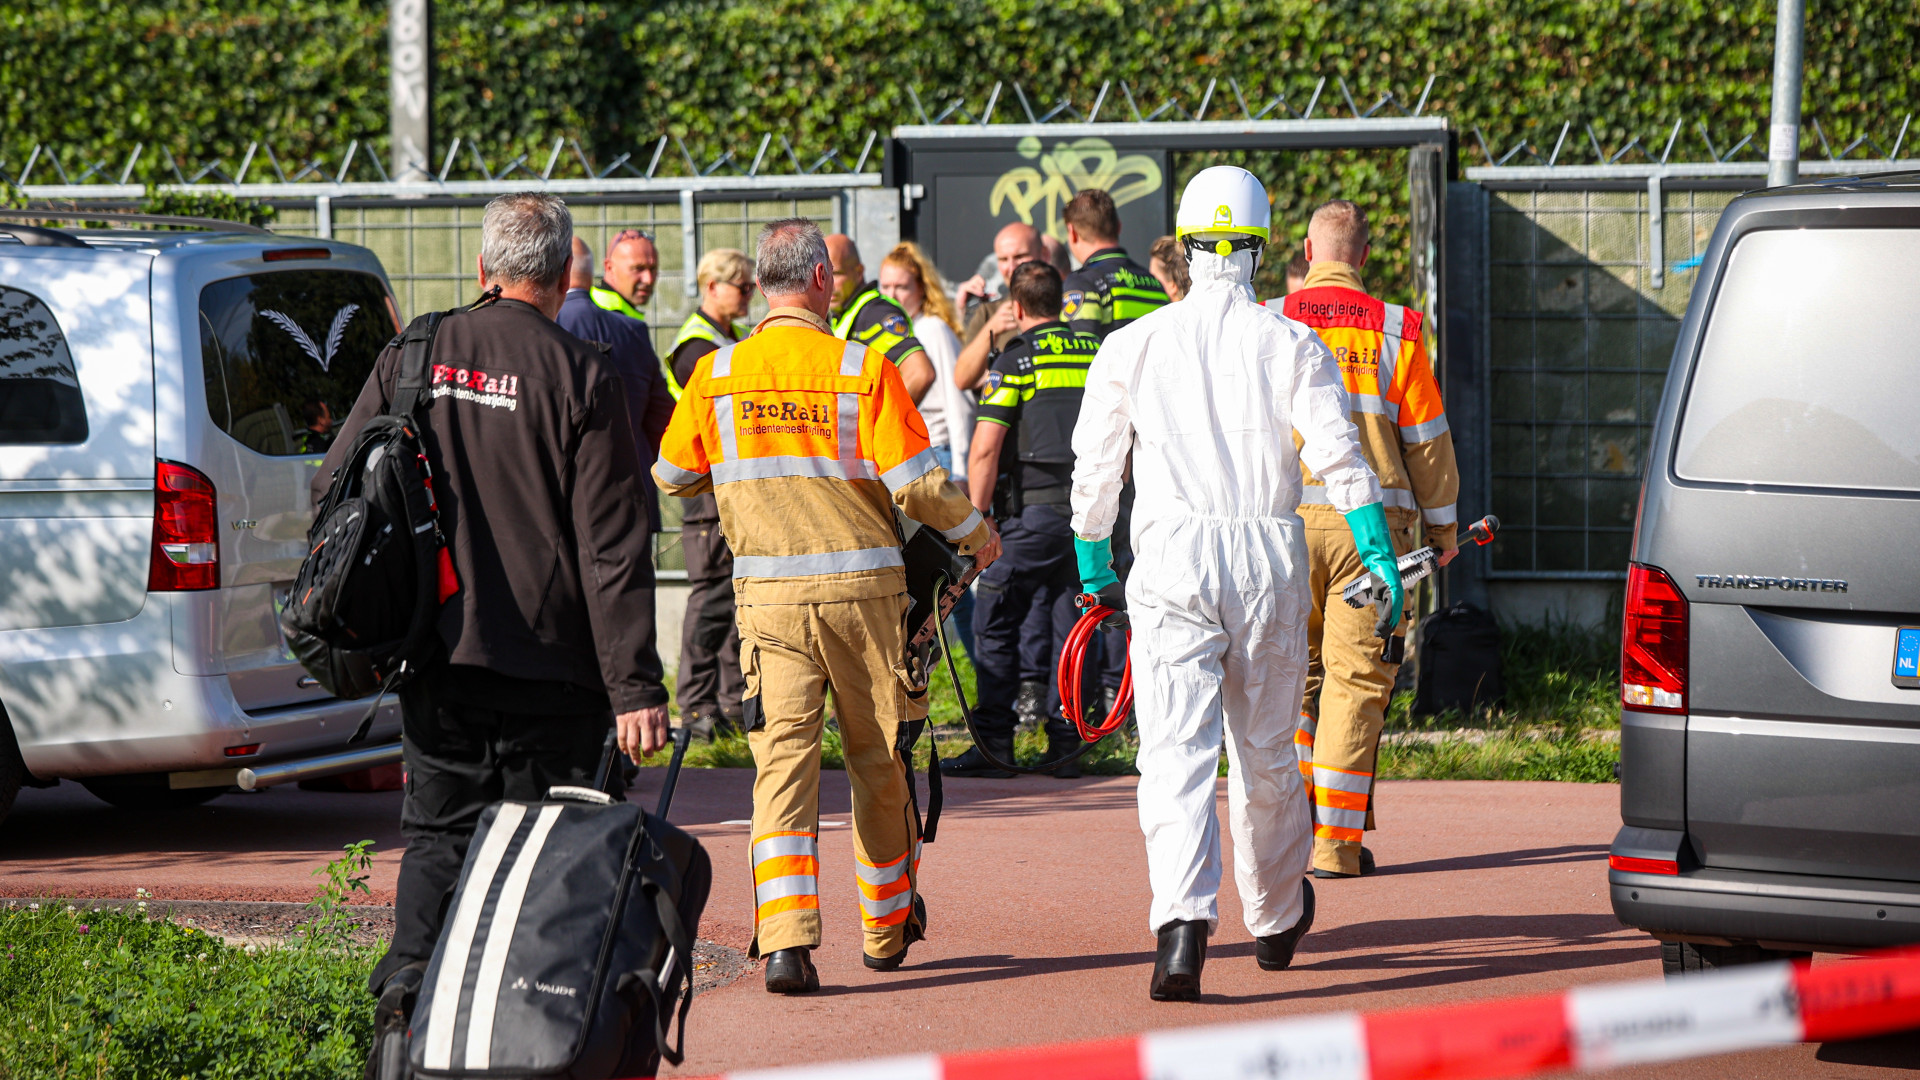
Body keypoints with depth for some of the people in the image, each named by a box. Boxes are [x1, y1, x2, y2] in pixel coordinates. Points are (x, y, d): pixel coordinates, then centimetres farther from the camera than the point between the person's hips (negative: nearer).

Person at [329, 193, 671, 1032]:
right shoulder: (579, 378, -7)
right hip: (546, 665, -3)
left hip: (432, 654, 3)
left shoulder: (412, 360, 4)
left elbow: (332, 492, 7)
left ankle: (407, 981, -7)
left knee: (437, 830, 12)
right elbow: (612, 549, -10)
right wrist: (635, 687, -10)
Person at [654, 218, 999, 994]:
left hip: (769, 595, 1)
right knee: (879, 761, 14)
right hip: (861, 589, -1)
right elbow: (917, 485, -10)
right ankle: (888, 926, 29)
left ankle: (785, 939, -16)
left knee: (782, 761, -1)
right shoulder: (864, 370, -8)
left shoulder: (715, 377, 0)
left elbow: (671, 477, 13)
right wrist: (975, 534, 9)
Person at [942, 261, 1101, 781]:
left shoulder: (1017, 358, -5)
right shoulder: (1098, 352, 11)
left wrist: (976, 516, -3)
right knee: (1071, 628, 9)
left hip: (1034, 509, -5)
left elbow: (985, 450, -10)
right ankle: (1064, 747, 6)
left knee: (997, 623, 2)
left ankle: (993, 745, -2)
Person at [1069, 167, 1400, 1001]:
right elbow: (1338, 456, -6)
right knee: (1266, 752, 16)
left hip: (1171, 561, -1)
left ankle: (1184, 923, -28)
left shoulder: (1131, 346, 6)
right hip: (1270, 563, 1)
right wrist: (1380, 556, -6)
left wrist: (1092, 567, 22)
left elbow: (1094, 468, 10)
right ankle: (1276, 918, 32)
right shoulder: (1292, 345, 4)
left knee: (1175, 753, -8)